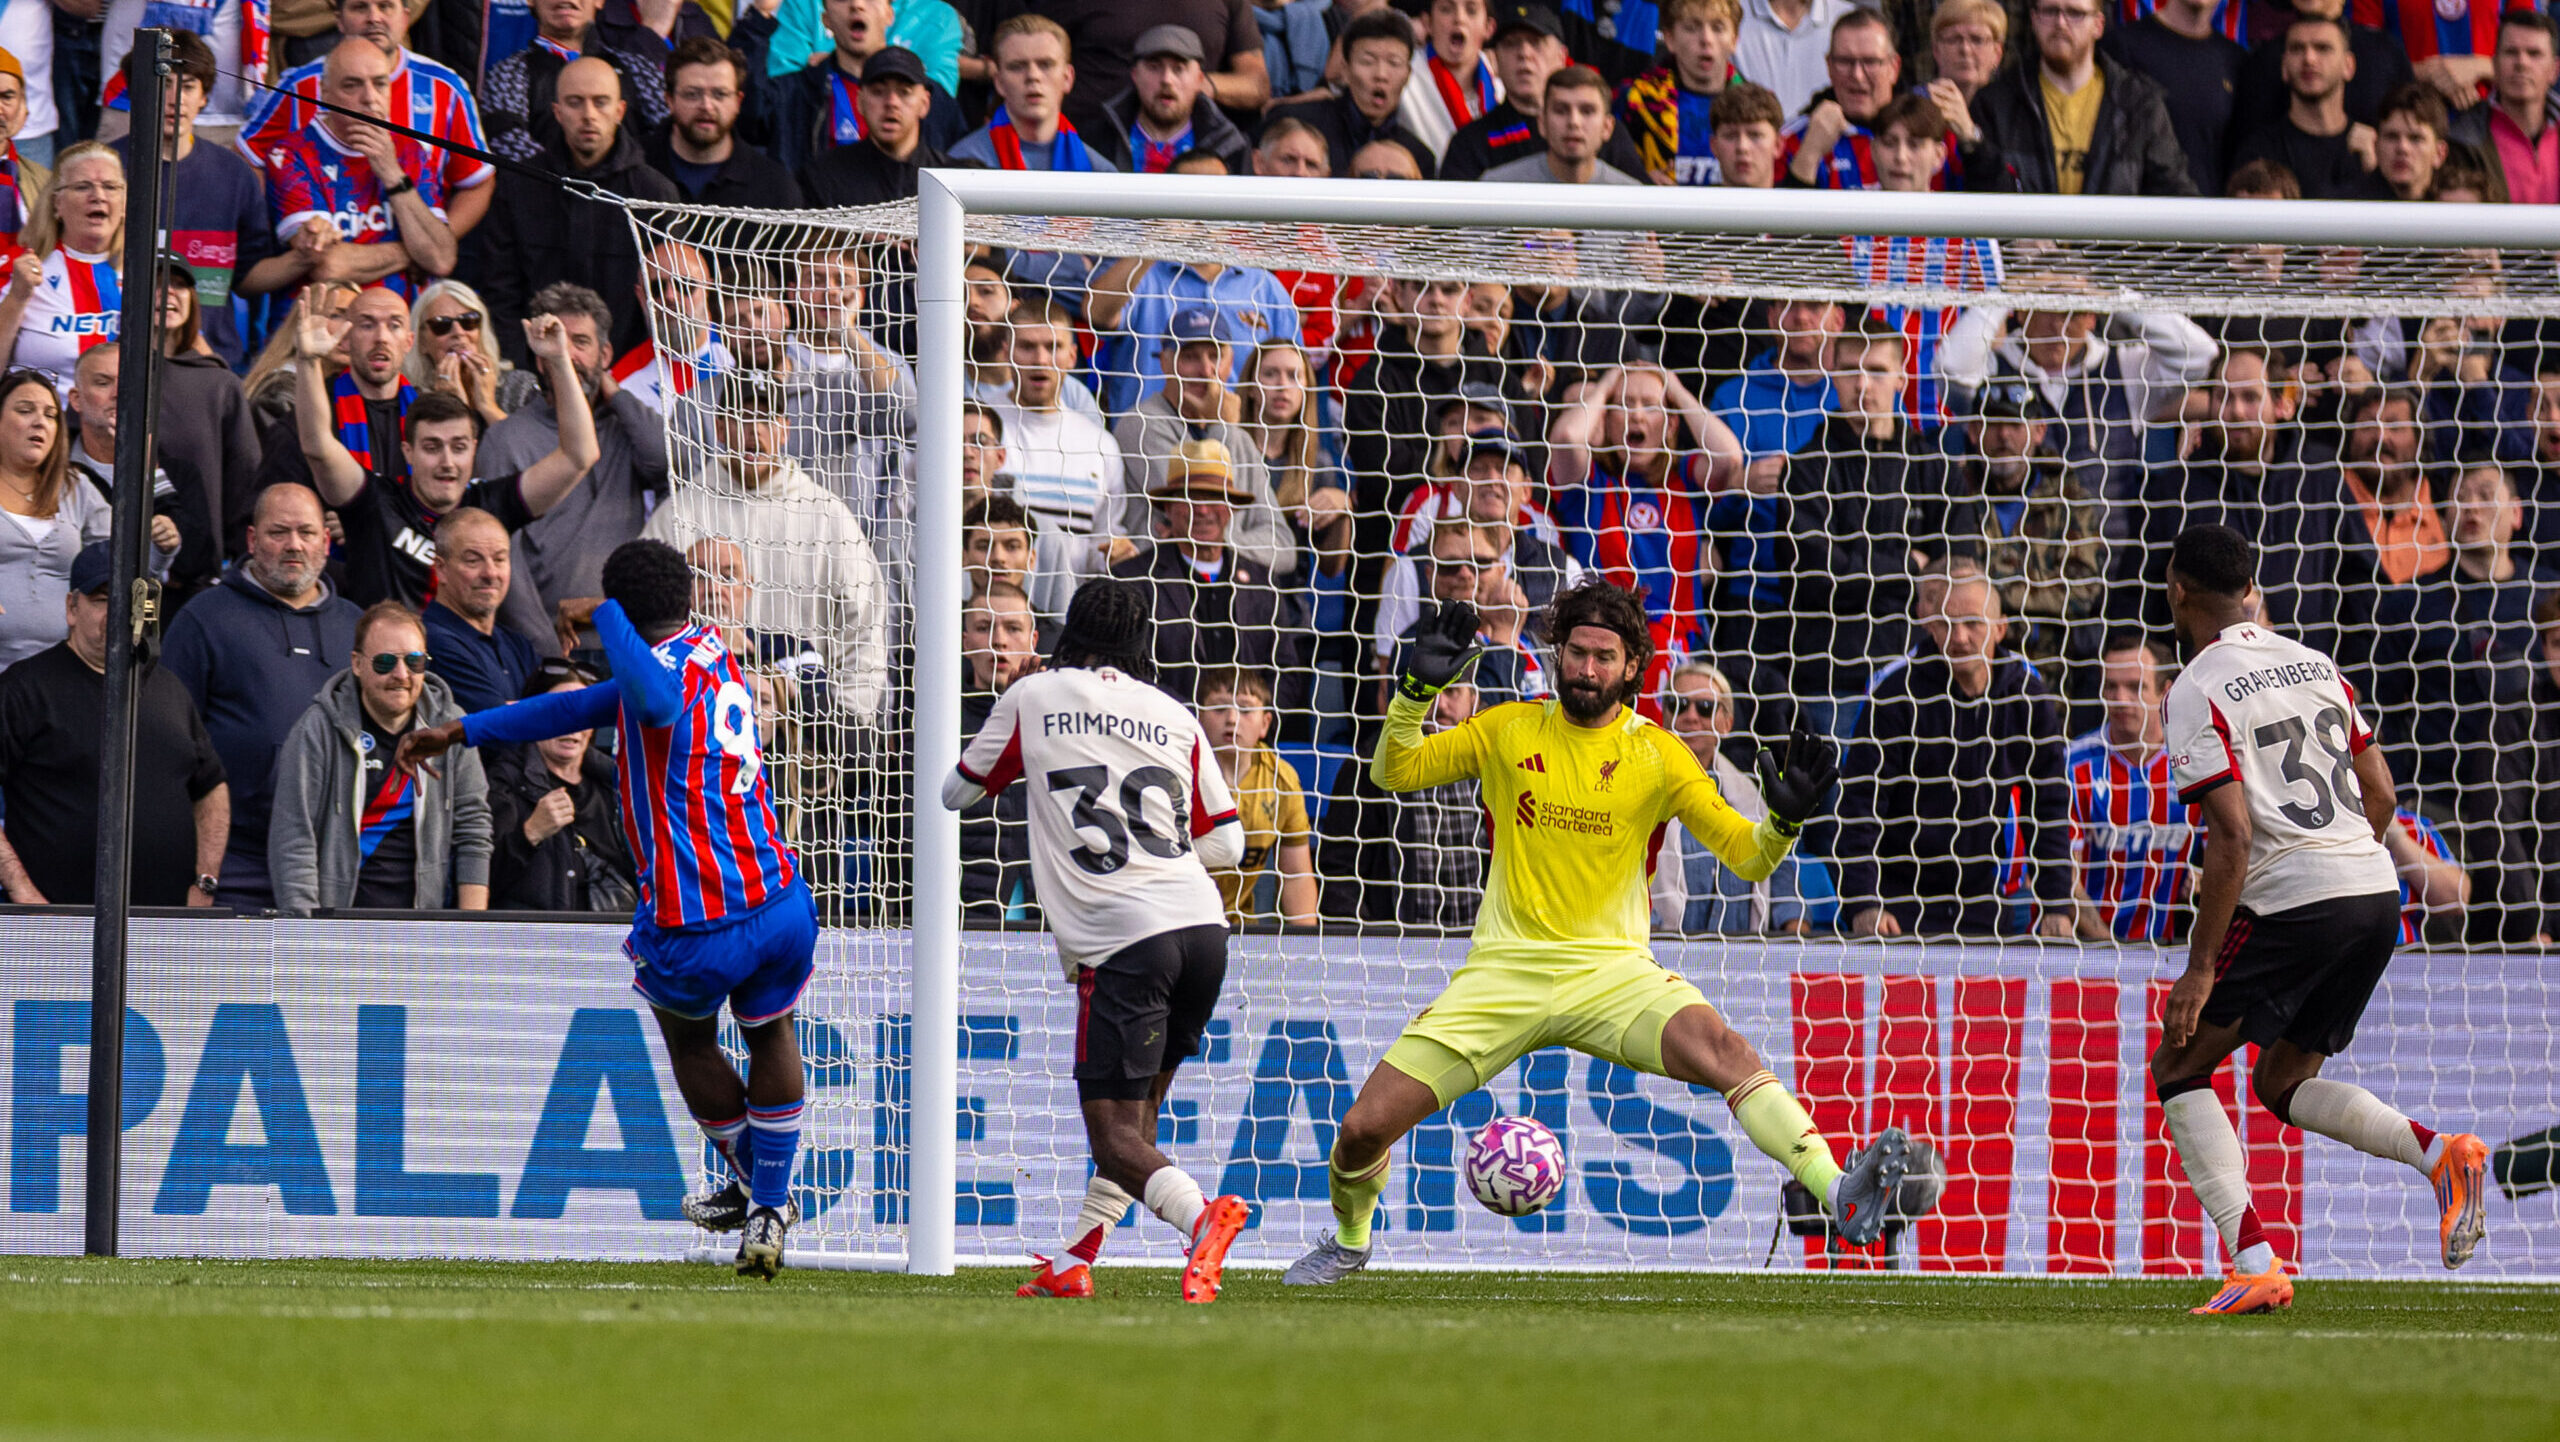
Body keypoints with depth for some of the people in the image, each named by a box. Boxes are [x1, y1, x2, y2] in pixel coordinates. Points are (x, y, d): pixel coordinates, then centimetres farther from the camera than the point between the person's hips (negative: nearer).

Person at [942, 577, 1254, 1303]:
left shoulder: (1033, 697, 8)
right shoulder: (1174, 717, 15)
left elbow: (957, 792, 21)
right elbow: (1225, 842, 17)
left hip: (1120, 941, -5)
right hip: (1202, 926, 5)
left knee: (1115, 1134, -7)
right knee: (1137, 1115, 19)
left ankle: (1202, 1217, -33)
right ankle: (1074, 1264, 20)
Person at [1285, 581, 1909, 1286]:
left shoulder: (1657, 755, 0)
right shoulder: (1512, 730, 5)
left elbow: (1747, 857, -1)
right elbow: (1395, 771, 5)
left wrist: (1784, 820, -23)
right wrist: (1417, 689, -11)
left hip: (1612, 970, -2)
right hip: (1504, 972, 2)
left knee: (1725, 1051, -33)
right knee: (1363, 1129, -6)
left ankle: (1841, 1196, -43)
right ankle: (1349, 1239, 27)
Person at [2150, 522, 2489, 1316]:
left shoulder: (2198, 693, -7)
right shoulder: (2315, 665, 15)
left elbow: (2233, 839, -15)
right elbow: (2381, 793, 17)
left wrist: (2201, 967, -13)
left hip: (2288, 901, -7)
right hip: (2376, 893, 7)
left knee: (2178, 1070, 6)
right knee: (2283, 1085, 21)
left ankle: (2254, 1264, -8)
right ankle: (2441, 1153, -4)